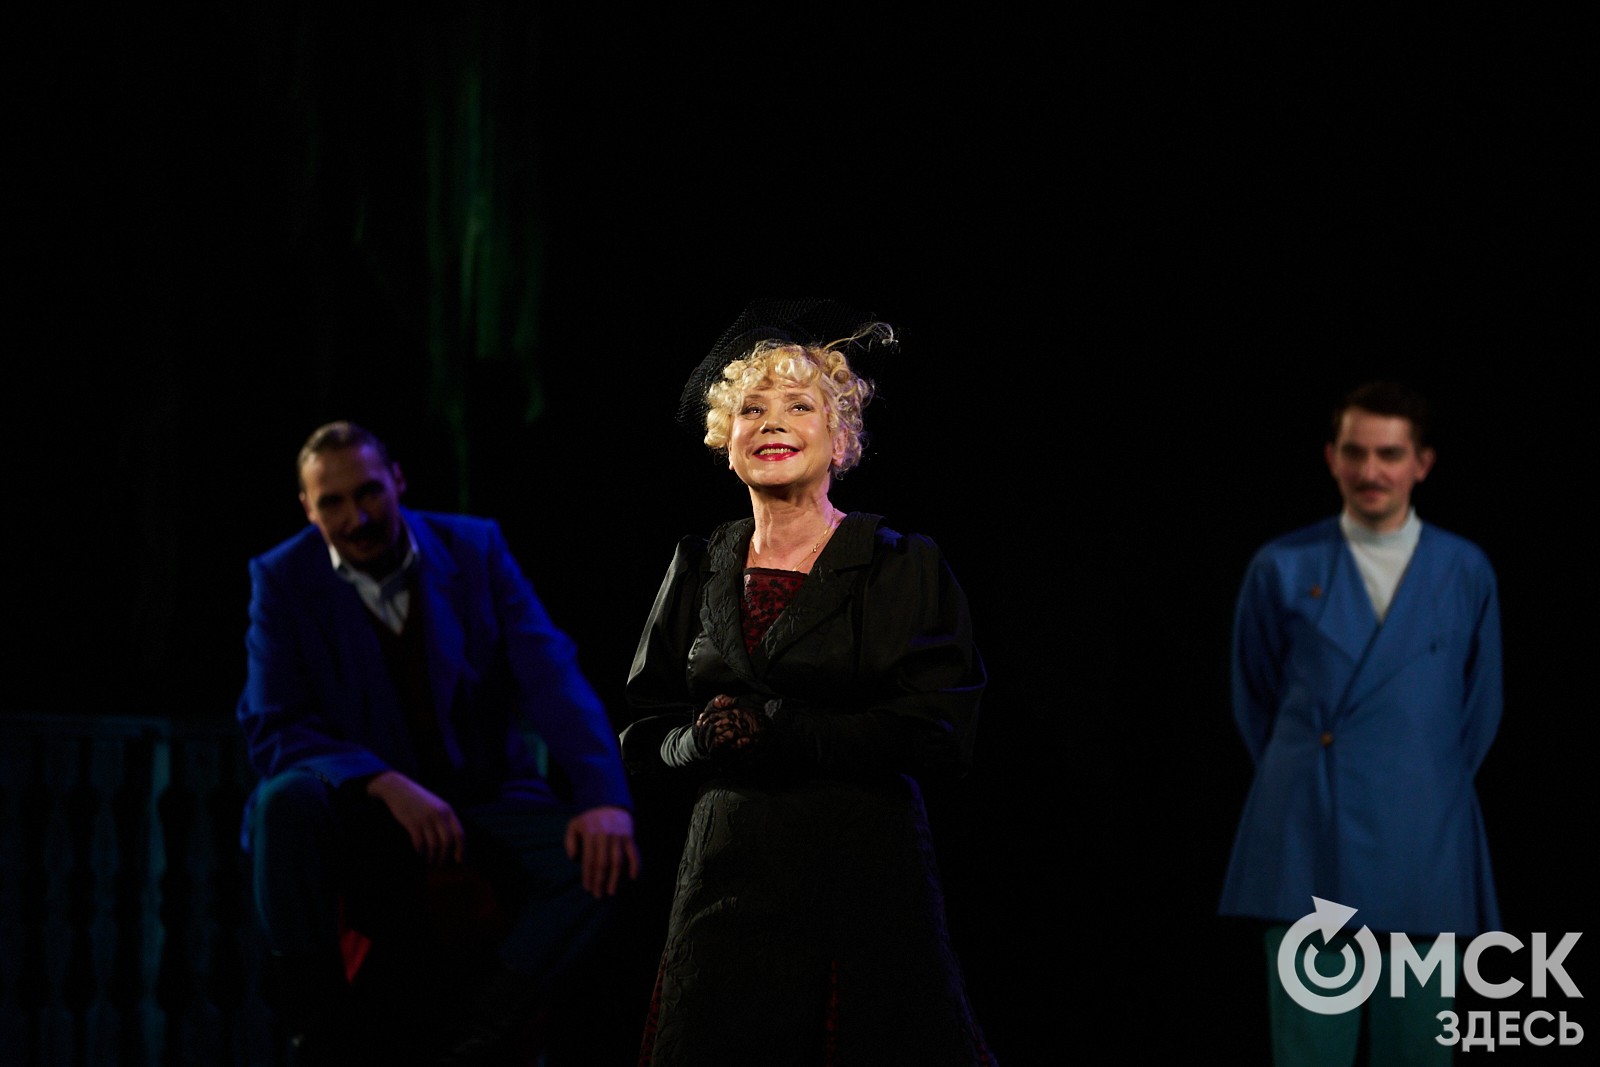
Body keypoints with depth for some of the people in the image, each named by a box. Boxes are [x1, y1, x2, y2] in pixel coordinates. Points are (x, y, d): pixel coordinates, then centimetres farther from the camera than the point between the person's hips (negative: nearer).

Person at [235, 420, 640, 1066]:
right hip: (365, 815, -2)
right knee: (287, 797, -35)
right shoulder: (284, 581, -3)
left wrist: (603, 798, -26)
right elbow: (271, 731, -11)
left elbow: (551, 678, -9)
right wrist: (387, 784, -28)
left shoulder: (475, 548, 0)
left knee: (600, 854, -26)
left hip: (483, 797, 2)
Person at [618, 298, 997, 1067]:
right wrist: (704, 739, -11)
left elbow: (939, 738, -11)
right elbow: (643, 736, 13)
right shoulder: (699, 567, 11)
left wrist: (776, 730, -17)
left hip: (865, 884, -3)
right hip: (727, 883, 3)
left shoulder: (904, 569, -1)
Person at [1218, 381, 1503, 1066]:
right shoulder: (1281, 569, 2)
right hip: (1308, 851, -1)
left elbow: (1479, 709, 14)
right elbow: (1255, 703, 12)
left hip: (1421, 853, 1)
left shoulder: (1466, 572, 4)